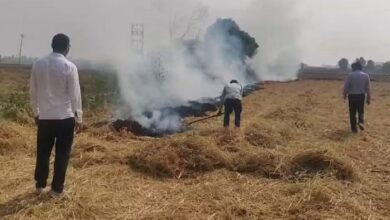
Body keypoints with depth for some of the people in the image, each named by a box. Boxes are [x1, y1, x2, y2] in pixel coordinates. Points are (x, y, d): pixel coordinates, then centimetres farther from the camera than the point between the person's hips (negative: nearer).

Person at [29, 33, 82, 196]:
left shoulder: (38, 65, 2)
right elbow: (75, 95, -9)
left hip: (44, 117, 4)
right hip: (65, 117, -4)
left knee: (43, 153, 16)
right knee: (62, 154, 8)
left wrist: (36, 112, 19)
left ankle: (40, 185, 26)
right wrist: (78, 117, -1)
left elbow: (33, 92, 8)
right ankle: (57, 188, 15)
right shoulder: (69, 67, -11)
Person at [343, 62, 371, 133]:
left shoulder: (350, 75, -7)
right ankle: (361, 122, -5)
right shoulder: (366, 75, 0)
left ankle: (354, 128, 9)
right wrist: (368, 98, 6)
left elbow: (346, 86, -5)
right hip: (361, 95, 2)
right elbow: (368, 88, 0)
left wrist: (345, 95, 10)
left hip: (352, 96, -2)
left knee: (352, 113, 6)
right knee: (361, 111, 19)